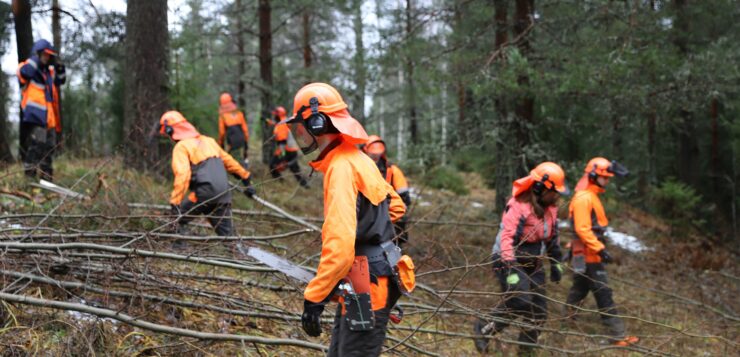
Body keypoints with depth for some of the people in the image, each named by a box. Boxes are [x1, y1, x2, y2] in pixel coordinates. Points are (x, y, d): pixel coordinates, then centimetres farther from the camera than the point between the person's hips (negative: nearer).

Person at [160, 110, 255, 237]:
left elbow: (182, 175, -16)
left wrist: (175, 202, -20)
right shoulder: (208, 141, 21)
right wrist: (246, 179, 33)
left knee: (176, 220, 10)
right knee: (227, 235, 10)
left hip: (203, 194, -7)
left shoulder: (181, 147, -1)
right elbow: (229, 161, 26)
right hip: (223, 196, 7)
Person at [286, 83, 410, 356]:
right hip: (365, 283, 10)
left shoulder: (340, 168, -20)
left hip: (364, 289, -10)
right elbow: (396, 206, 23)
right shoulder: (357, 160, 9)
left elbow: (339, 246, -29)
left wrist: (314, 298, -26)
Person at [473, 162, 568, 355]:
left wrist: (556, 262, 20)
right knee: (520, 303, -23)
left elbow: (553, 236, 18)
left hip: (533, 263, 8)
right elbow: (506, 238, -30)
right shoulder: (519, 206, -23)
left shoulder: (550, 207, 3)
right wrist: (511, 270, -37)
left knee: (538, 311, 4)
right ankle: (484, 328, 0)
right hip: (510, 261, -8)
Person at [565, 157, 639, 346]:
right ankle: (617, 335, -9)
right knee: (603, 293, -9)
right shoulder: (583, 198, -19)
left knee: (580, 288, 20)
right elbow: (582, 229, -24)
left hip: (589, 253, 10)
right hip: (588, 254, -10)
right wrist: (600, 249, -25)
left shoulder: (591, 195, 13)